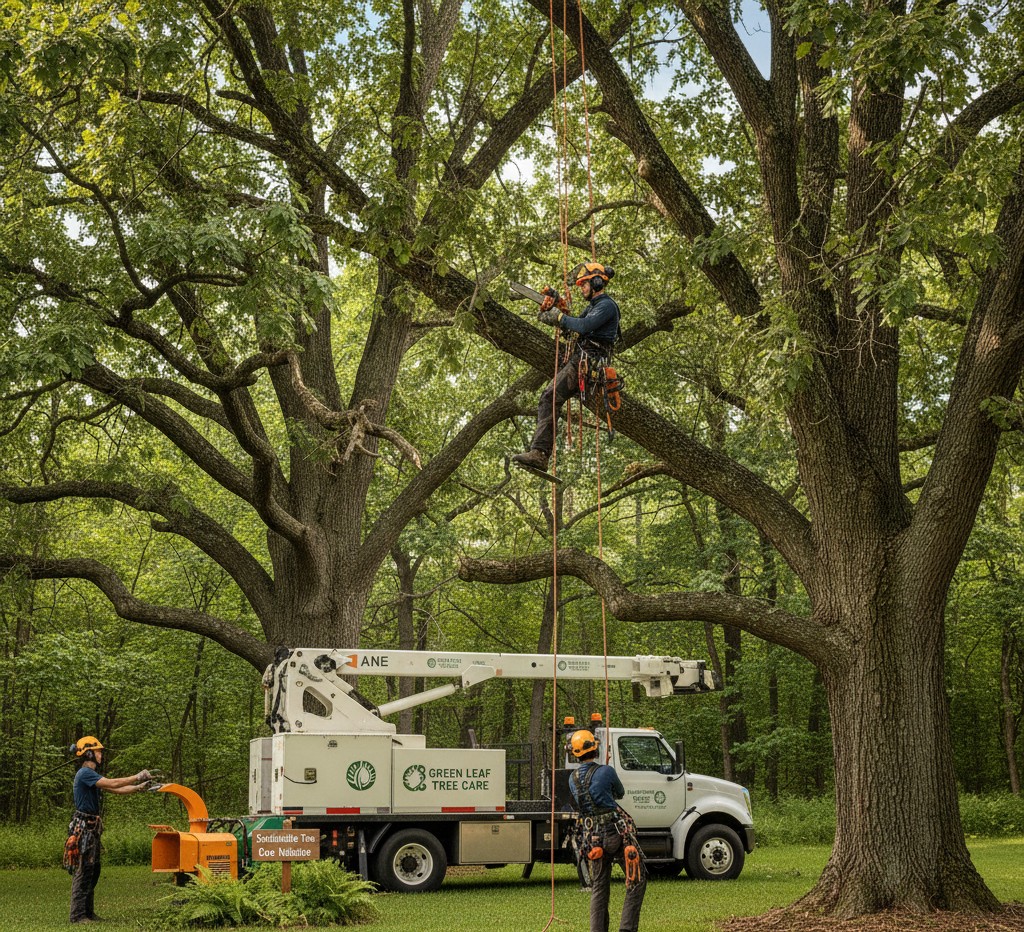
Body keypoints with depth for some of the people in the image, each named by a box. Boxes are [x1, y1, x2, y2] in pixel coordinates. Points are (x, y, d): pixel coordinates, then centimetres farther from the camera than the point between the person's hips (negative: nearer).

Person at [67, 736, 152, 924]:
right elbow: (113, 784, -22)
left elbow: (115, 789, 17)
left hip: (91, 828, 10)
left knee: (93, 871, 13)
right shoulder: (85, 773, -15)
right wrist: (137, 777, -15)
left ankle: (87, 912, 19)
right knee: (83, 871, -7)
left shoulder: (91, 774, 17)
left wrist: (138, 787, 11)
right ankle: (78, 915, -4)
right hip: (83, 827, -10)